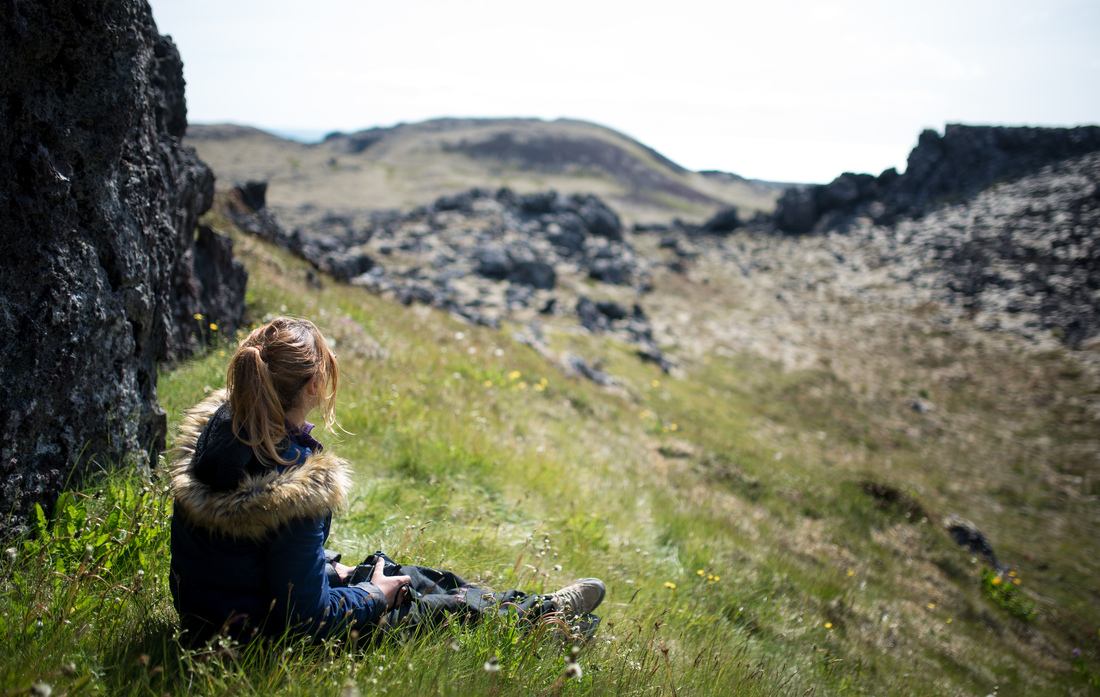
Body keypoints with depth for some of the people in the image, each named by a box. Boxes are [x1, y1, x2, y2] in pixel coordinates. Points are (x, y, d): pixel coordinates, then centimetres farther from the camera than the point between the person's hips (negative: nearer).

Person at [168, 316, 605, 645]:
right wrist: (373, 595, -9)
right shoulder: (296, 487, -36)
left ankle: (529, 607, 37)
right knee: (436, 601, 9)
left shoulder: (216, 424, -9)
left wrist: (328, 566, 10)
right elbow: (306, 617, -27)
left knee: (406, 575, 20)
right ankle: (544, 615, 33)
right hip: (262, 640, -8)